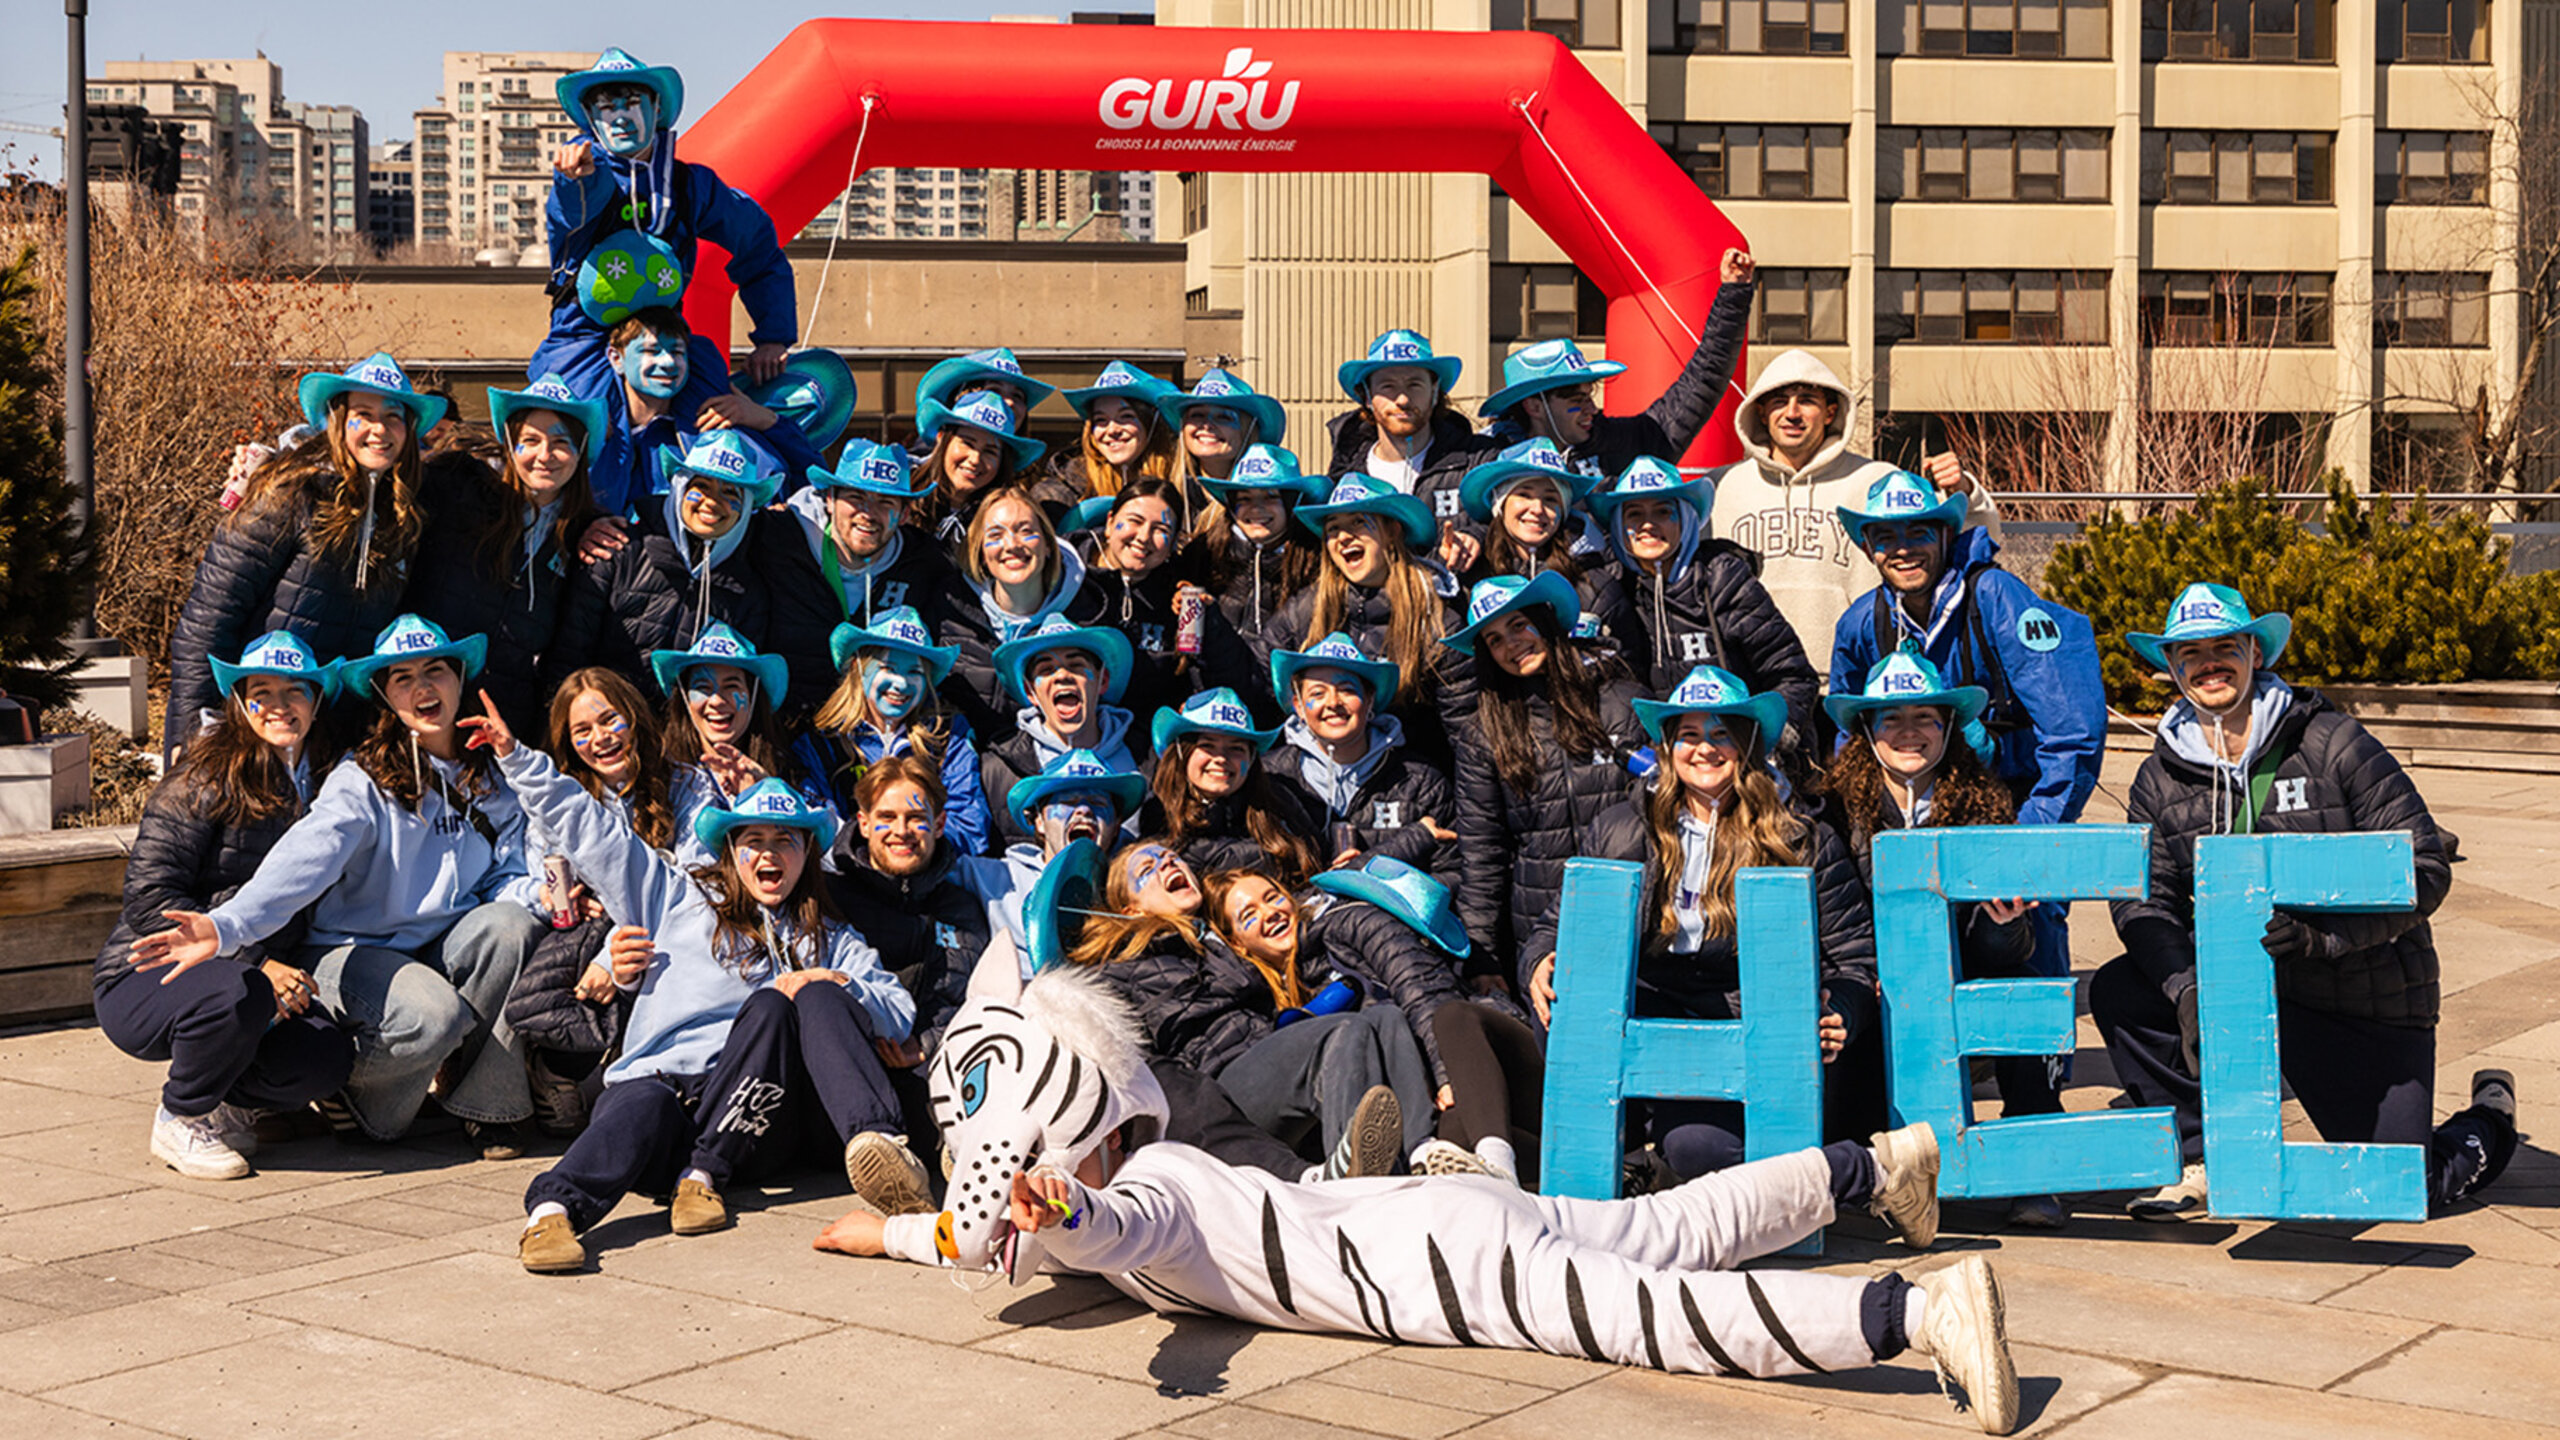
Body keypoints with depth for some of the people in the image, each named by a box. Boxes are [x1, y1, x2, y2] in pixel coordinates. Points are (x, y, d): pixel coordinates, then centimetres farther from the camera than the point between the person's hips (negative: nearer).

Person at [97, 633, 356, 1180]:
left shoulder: (324, 786, 9)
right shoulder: (207, 783, -11)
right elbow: (149, 899, -17)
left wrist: (293, 977, -2)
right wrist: (256, 965, -22)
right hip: (142, 983, -5)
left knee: (327, 1061, -23)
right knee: (237, 995, -37)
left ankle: (227, 1099, 9)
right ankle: (179, 1120, -8)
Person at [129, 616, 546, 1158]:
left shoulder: (490, 781, 6)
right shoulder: (361, 780, -11)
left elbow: (508, 878, 6)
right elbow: (303, 860, -27)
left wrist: (542, 895, -20)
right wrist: (227, 926, -45)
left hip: (440, 952, 5)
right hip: (351, 951, -5)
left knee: (510, 925, -27)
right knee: (432, 1017, -35)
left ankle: (483, 1102, -10)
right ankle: (351, 1087, 1)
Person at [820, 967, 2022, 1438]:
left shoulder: (1140, 1195, -16)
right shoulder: (1114, 1180, 13)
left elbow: (1117, 1233, -43)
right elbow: (990, 1237, 33)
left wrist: (1056, 1212, -64)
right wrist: (890, 1234, 27)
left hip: (1445, 1271, -10)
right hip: (1434, 1214, 10)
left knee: (1665, 1314, -23)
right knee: (1667, 1228, 24)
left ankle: (1926, 1311, -34)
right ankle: (1870, 1167, 37)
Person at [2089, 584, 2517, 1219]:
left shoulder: (2335, 745, -13)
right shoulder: (2162, 778, 1)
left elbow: (2424, 867, -15)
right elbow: (2143, 899, -5)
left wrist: (2322, 933, -30)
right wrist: (2187, 990, -24)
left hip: (2369, 999, -4)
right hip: (2243, 983, 4)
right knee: (2118, 993, -18)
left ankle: (2488, 1120, 34)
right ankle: (2206, 1163, -4)